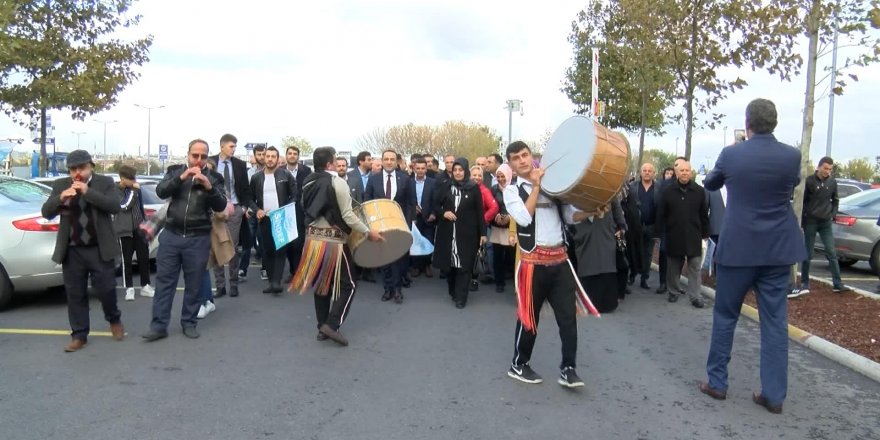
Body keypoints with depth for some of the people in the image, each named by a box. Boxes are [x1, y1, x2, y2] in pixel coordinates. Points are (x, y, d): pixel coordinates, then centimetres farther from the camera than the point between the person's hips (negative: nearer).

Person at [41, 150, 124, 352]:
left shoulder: (105, 182, 0)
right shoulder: (60, 185, 6)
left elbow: (115, 206, -14)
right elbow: (46, 213, 3)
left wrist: (88, 191, -20)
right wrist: (60, 198, -16)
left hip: (100, 249, -2)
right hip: (72, 251, 3)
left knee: (106, 289, 3)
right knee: (75, 294, 7)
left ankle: (114, 319, 31)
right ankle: (79, 336, 16)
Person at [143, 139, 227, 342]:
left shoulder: (213, 178, 2)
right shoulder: (175, 171, 6)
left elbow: (221, 206, -6)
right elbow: (160, 192, -8)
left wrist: (209, 187, -23)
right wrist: (181, 177, -22)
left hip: (198, 239, -1)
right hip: (171, 235, 1)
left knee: (193, 285, 6)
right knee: (164, 281, 3)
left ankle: (189, 323, 18)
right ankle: (159, 326, 9)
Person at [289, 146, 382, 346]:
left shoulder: (308, 183, 8)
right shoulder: (337, 182, -14)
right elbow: (347, 215, -17)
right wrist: (368, 232, -11)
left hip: (313, 237, 7)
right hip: (333, 240, -7)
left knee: (322, 283, 14)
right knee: (347, 285, 2)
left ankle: (322, 327, 18)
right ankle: (331, 325, -7)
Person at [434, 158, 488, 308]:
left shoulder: (474, 188, -2)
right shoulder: (446, 187, 4)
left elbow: (479, 211, -1)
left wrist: (483, 233, -3)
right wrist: (443, 213, -10)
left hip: (467, 233, -2)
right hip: (448, 232, 2)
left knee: (464, 264, 0)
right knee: (449, 262, 7)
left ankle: (461, 297, 6)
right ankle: (452, 291, 25)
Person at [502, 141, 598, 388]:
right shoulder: (512, 190, -3)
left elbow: (570, 216, 12)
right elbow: (524, 218, -19)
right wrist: (536, 186, -13)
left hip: (560, 259, 4)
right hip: (534, 261, -4)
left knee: (568, 316, 3)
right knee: (529, 317, 7)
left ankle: (568, 369, 14)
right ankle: (519, 365, 24)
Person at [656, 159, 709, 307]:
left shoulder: (699, 191, 0)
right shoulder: (667, 191, 0)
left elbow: (704, 214, 5)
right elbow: (661, 214, 2)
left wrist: (705, 233, 4)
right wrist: (661, 232, -1)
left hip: (693, 236, 0)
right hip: (673, 235, 1)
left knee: (695, 267, 0)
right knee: (673, 266, 11)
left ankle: (695, 296, 4)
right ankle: (674, 292, 25)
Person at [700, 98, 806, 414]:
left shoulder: (731, 155, -9)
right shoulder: (792, 156, -4)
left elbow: (709, 184, 11)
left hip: (737, 248, -2)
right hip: (778, 250, 2)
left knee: (725, 316, 11)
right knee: (775, 320, 7)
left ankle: (717, 382, 18)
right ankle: (774, 394, 11)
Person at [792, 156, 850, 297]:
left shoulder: (833, 182, 5)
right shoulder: (809, 181, -7)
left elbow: (835, 200, 17)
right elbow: (801, 201, -4)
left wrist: (833, 215, 3)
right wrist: (802, 221, -7)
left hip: (826, 223, 3)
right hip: (810, 222, -3)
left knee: (832, 253, 1)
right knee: (807, 255, 2)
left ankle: (837, 284, 4)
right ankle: (805, 284, 9)